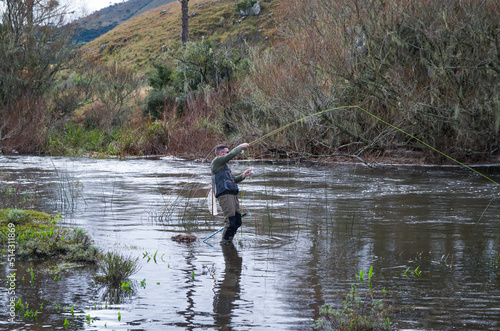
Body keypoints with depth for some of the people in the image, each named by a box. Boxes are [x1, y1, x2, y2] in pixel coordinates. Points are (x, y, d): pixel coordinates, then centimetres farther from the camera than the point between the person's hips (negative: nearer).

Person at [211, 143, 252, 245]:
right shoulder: (217, 161, -1)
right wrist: (241, 146, 2)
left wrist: (243, 176, 17)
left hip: (232, 194, 10)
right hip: (224, 194, -10)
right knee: (230, 220, -14)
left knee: (237, 221, 7)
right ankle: (224, 241, -7)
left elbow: (232, 180, 31)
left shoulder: (224, 166, 28)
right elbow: (231, 155, -11)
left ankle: (229, 241, 16)